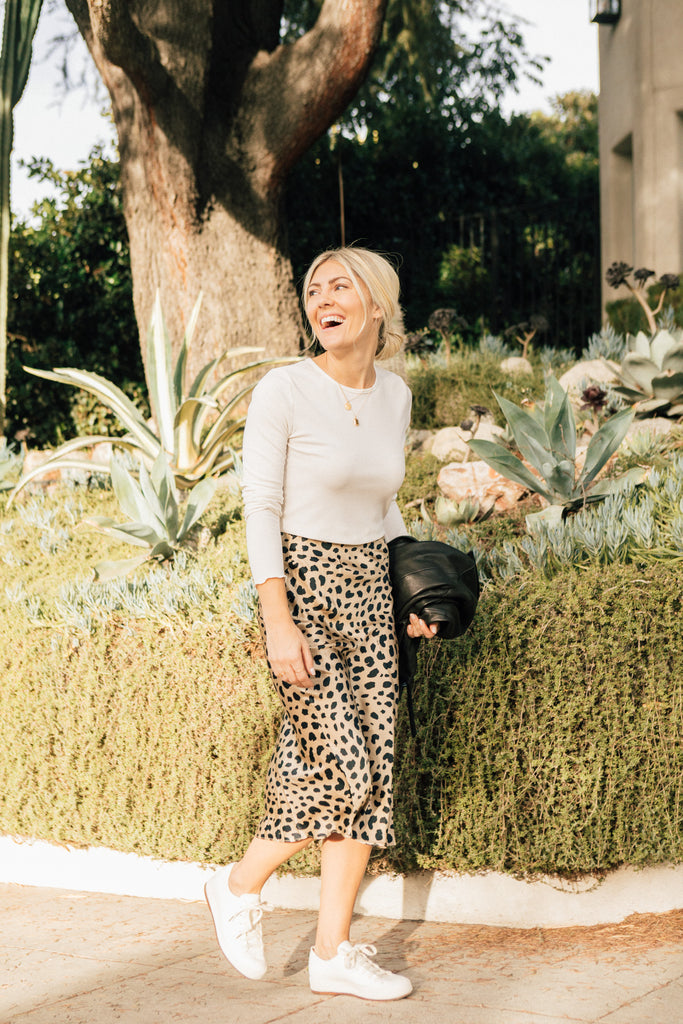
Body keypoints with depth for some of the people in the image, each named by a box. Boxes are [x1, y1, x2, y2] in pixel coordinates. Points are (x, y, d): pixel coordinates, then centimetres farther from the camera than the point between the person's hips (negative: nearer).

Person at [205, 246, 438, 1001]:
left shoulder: (394, 395, 8)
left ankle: (333, 953, 12)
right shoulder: (283, 389, -10)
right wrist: (279, 622, -17)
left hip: (368, 590, 6)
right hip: (302, 584, -6)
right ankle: (240, 885, 15)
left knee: (370, 770, 3)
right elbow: (260, 509, -12)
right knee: (341, 768, -10)